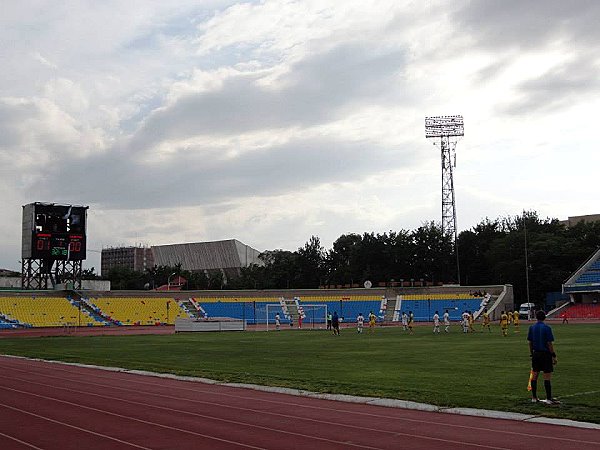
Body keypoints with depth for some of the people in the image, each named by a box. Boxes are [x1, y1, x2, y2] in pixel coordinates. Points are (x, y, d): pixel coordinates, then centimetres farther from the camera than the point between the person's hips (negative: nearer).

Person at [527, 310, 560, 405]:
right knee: (547, 377, -2)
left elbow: (530, 342, 6)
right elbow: (549, 343, -13)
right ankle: (549, 398, -2)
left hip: (536, 354, 5)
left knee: (534, 375, 10)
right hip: (545, 354, -5)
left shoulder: (531, 327, 4)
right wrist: (554, 356, -7)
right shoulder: (547, 328, -11)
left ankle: (534, 397, 15)